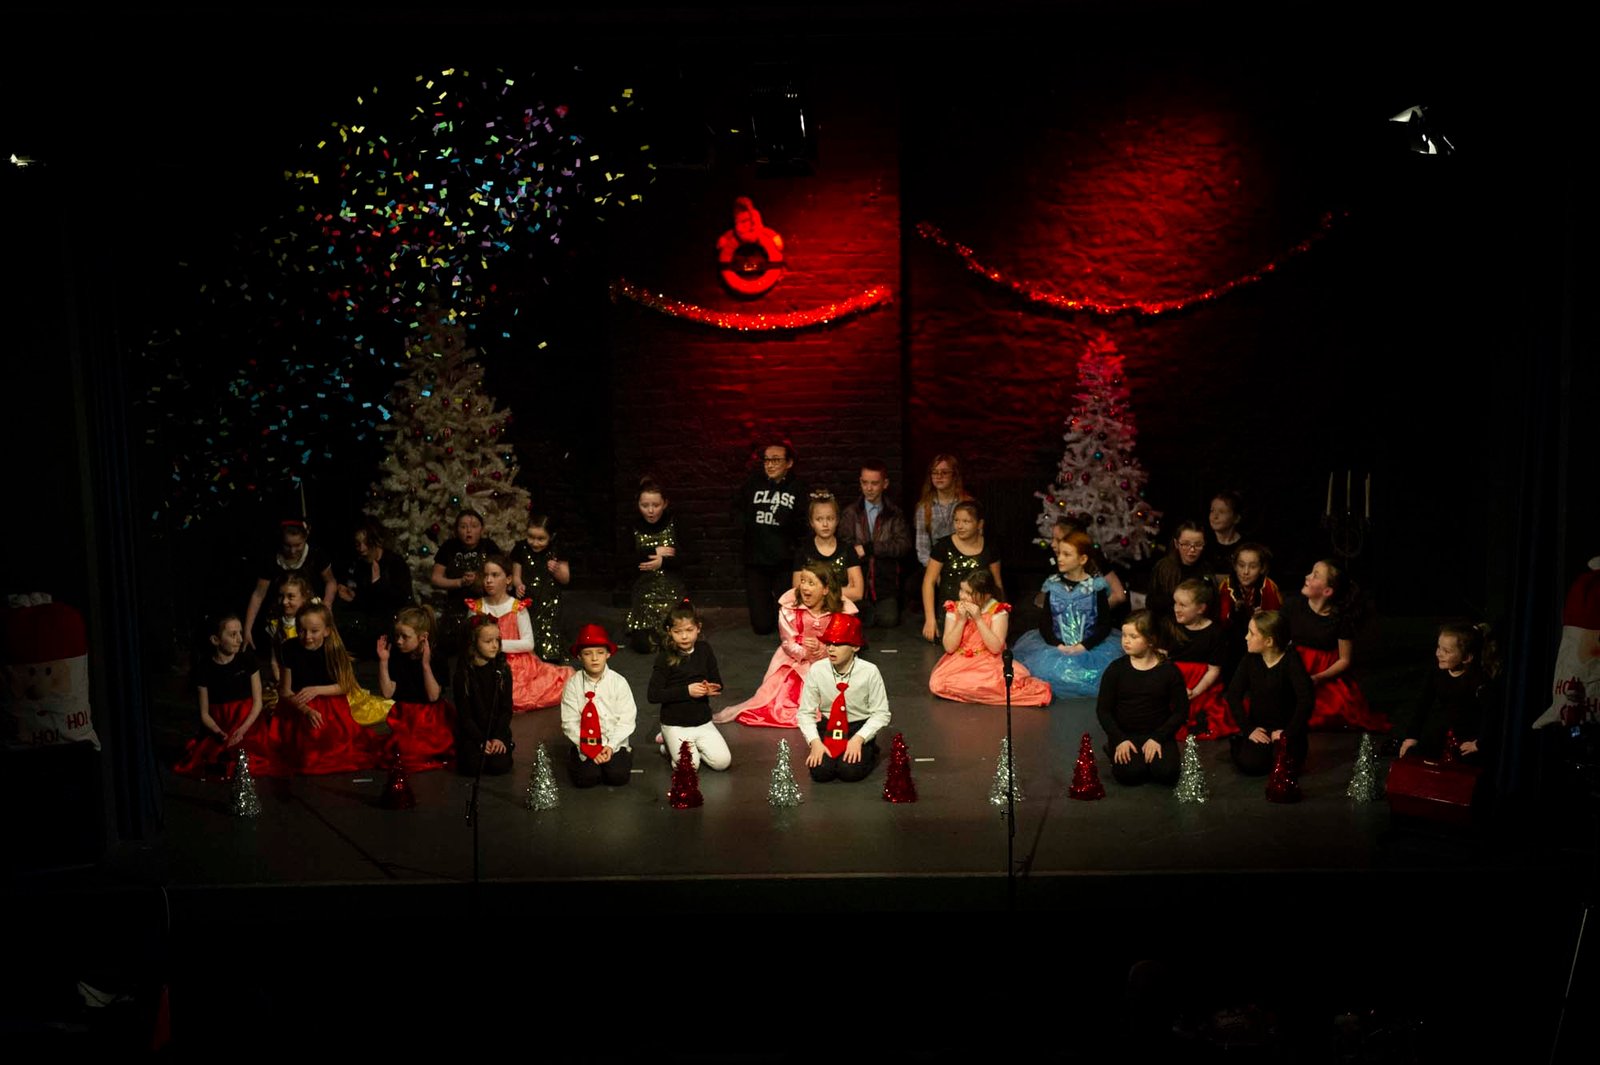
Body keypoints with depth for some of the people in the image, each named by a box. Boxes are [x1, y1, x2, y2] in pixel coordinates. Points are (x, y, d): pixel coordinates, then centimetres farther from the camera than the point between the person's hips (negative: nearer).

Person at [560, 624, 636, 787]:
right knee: (585, 779, -20)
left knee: (618, 777, -21)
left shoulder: (618, 682, -4)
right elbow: (570, 721, -5)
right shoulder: (573, 684, -4)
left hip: (614, 743, 0)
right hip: (585, 744, 0)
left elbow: (626, 720, -5)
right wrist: (589, 748, -14)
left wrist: (611, 746, -17)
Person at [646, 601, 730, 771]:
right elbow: (652, 695, -14)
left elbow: (718, 684, 9)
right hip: (676, 725, -4)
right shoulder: (665, 657, -10)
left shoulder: (704, 650, 2)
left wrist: (710, 689, -15)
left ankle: (694, 746, 16)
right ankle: (669, 745, 12)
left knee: (722, 762, -10)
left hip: (703, 722, 4)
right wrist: (687, 691, -21)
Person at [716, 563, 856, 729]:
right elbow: (788, 643, -9)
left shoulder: (843, 611, -13)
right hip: (794, 661, 0)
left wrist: (821, 649, -30)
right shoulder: (790, 606, -12)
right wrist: (806, 653, -29)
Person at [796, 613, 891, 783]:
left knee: (850, 771, -24)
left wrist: (859, 739, -22)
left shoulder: (869, 672, -17)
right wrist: (815, 742, -20)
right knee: (820, 772, -21)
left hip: (860, 728, -1)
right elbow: (806, 712, -5)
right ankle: (828, 753, 15)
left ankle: (869, 753, 11)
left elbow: (881, 714, -10)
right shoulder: (817, 672, -12)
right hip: (828, 728, 2)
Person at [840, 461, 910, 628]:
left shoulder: (894, 514, 10)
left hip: (885, 583, 1)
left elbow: (904, 545, -5)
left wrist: (868, 548, -13)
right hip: (857, 582, -1)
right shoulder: (850, 513, 8)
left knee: (889, 620, -19)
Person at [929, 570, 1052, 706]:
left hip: (989, 663, -4)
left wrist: (978, 619, -19)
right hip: (959, 663, 4)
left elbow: (995, 648, -16)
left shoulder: (998, 611, -7)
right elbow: (949, 647, -6)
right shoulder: (954, 609, -1)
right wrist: (962, 620, -16)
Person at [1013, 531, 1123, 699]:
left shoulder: (1095, 586, 0)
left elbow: (1105, 625, -2)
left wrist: (1083, 647, -15)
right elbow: (1045, 623, 3)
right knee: (1043, 668, -26)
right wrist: (1057, 646, -14)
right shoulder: (1053, 584, 6)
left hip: (1090, 646, -1)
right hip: (1057, 647, 1)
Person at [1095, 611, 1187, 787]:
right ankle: (1114, 751, 7)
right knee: (1130, 773, -26)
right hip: (1124, 734, 0)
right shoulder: (1116, 669, -4)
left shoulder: (1168, 670, -4)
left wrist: (1158, 737, -13)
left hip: (1158, 733, 0)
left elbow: (1181, 710, -2)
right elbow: (1103, 710, -2)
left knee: (1166, 773, -25)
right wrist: (1120, 739, -14)